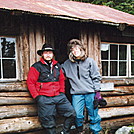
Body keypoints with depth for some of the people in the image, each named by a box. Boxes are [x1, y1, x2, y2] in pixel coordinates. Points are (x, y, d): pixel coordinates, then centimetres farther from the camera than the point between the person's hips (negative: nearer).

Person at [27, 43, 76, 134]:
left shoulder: (57, 66, 15)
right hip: (45, 99, -5)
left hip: (59, 96, 5)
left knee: (71, 113, -4)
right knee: (49, 123, 0)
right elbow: (30, 82, -4)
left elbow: (62, 79, 23)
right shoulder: (36, 67, -2)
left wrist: (62, 92, 11)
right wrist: (37, 96, -8)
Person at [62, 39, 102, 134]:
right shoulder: (67, 64, 9)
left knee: (94, 115, 3)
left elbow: (96, 77, 3)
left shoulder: (90, 61, 4)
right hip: (76, 94, 1)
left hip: (90, 92, -1)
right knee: (77, 115, -5)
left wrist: (97, 92, -3)